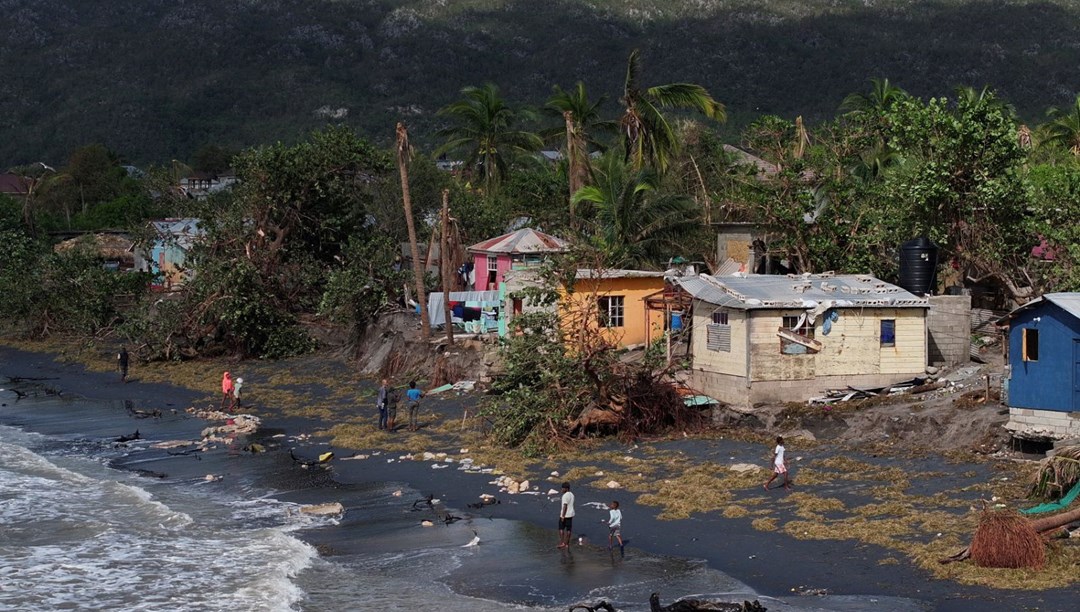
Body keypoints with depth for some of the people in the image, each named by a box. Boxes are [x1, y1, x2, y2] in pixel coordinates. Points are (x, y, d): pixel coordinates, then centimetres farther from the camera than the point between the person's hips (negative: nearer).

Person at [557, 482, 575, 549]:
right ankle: (567, 544, 12)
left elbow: (565, 506, -22)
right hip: (571, 514, 8)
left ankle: (562, 543, -1)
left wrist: (563, 516, -19)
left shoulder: (565, 496, -19)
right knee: (568, 529, 9)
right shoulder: (572, 495, 9)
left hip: (564, 515, -8)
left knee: (561, 528, 3)